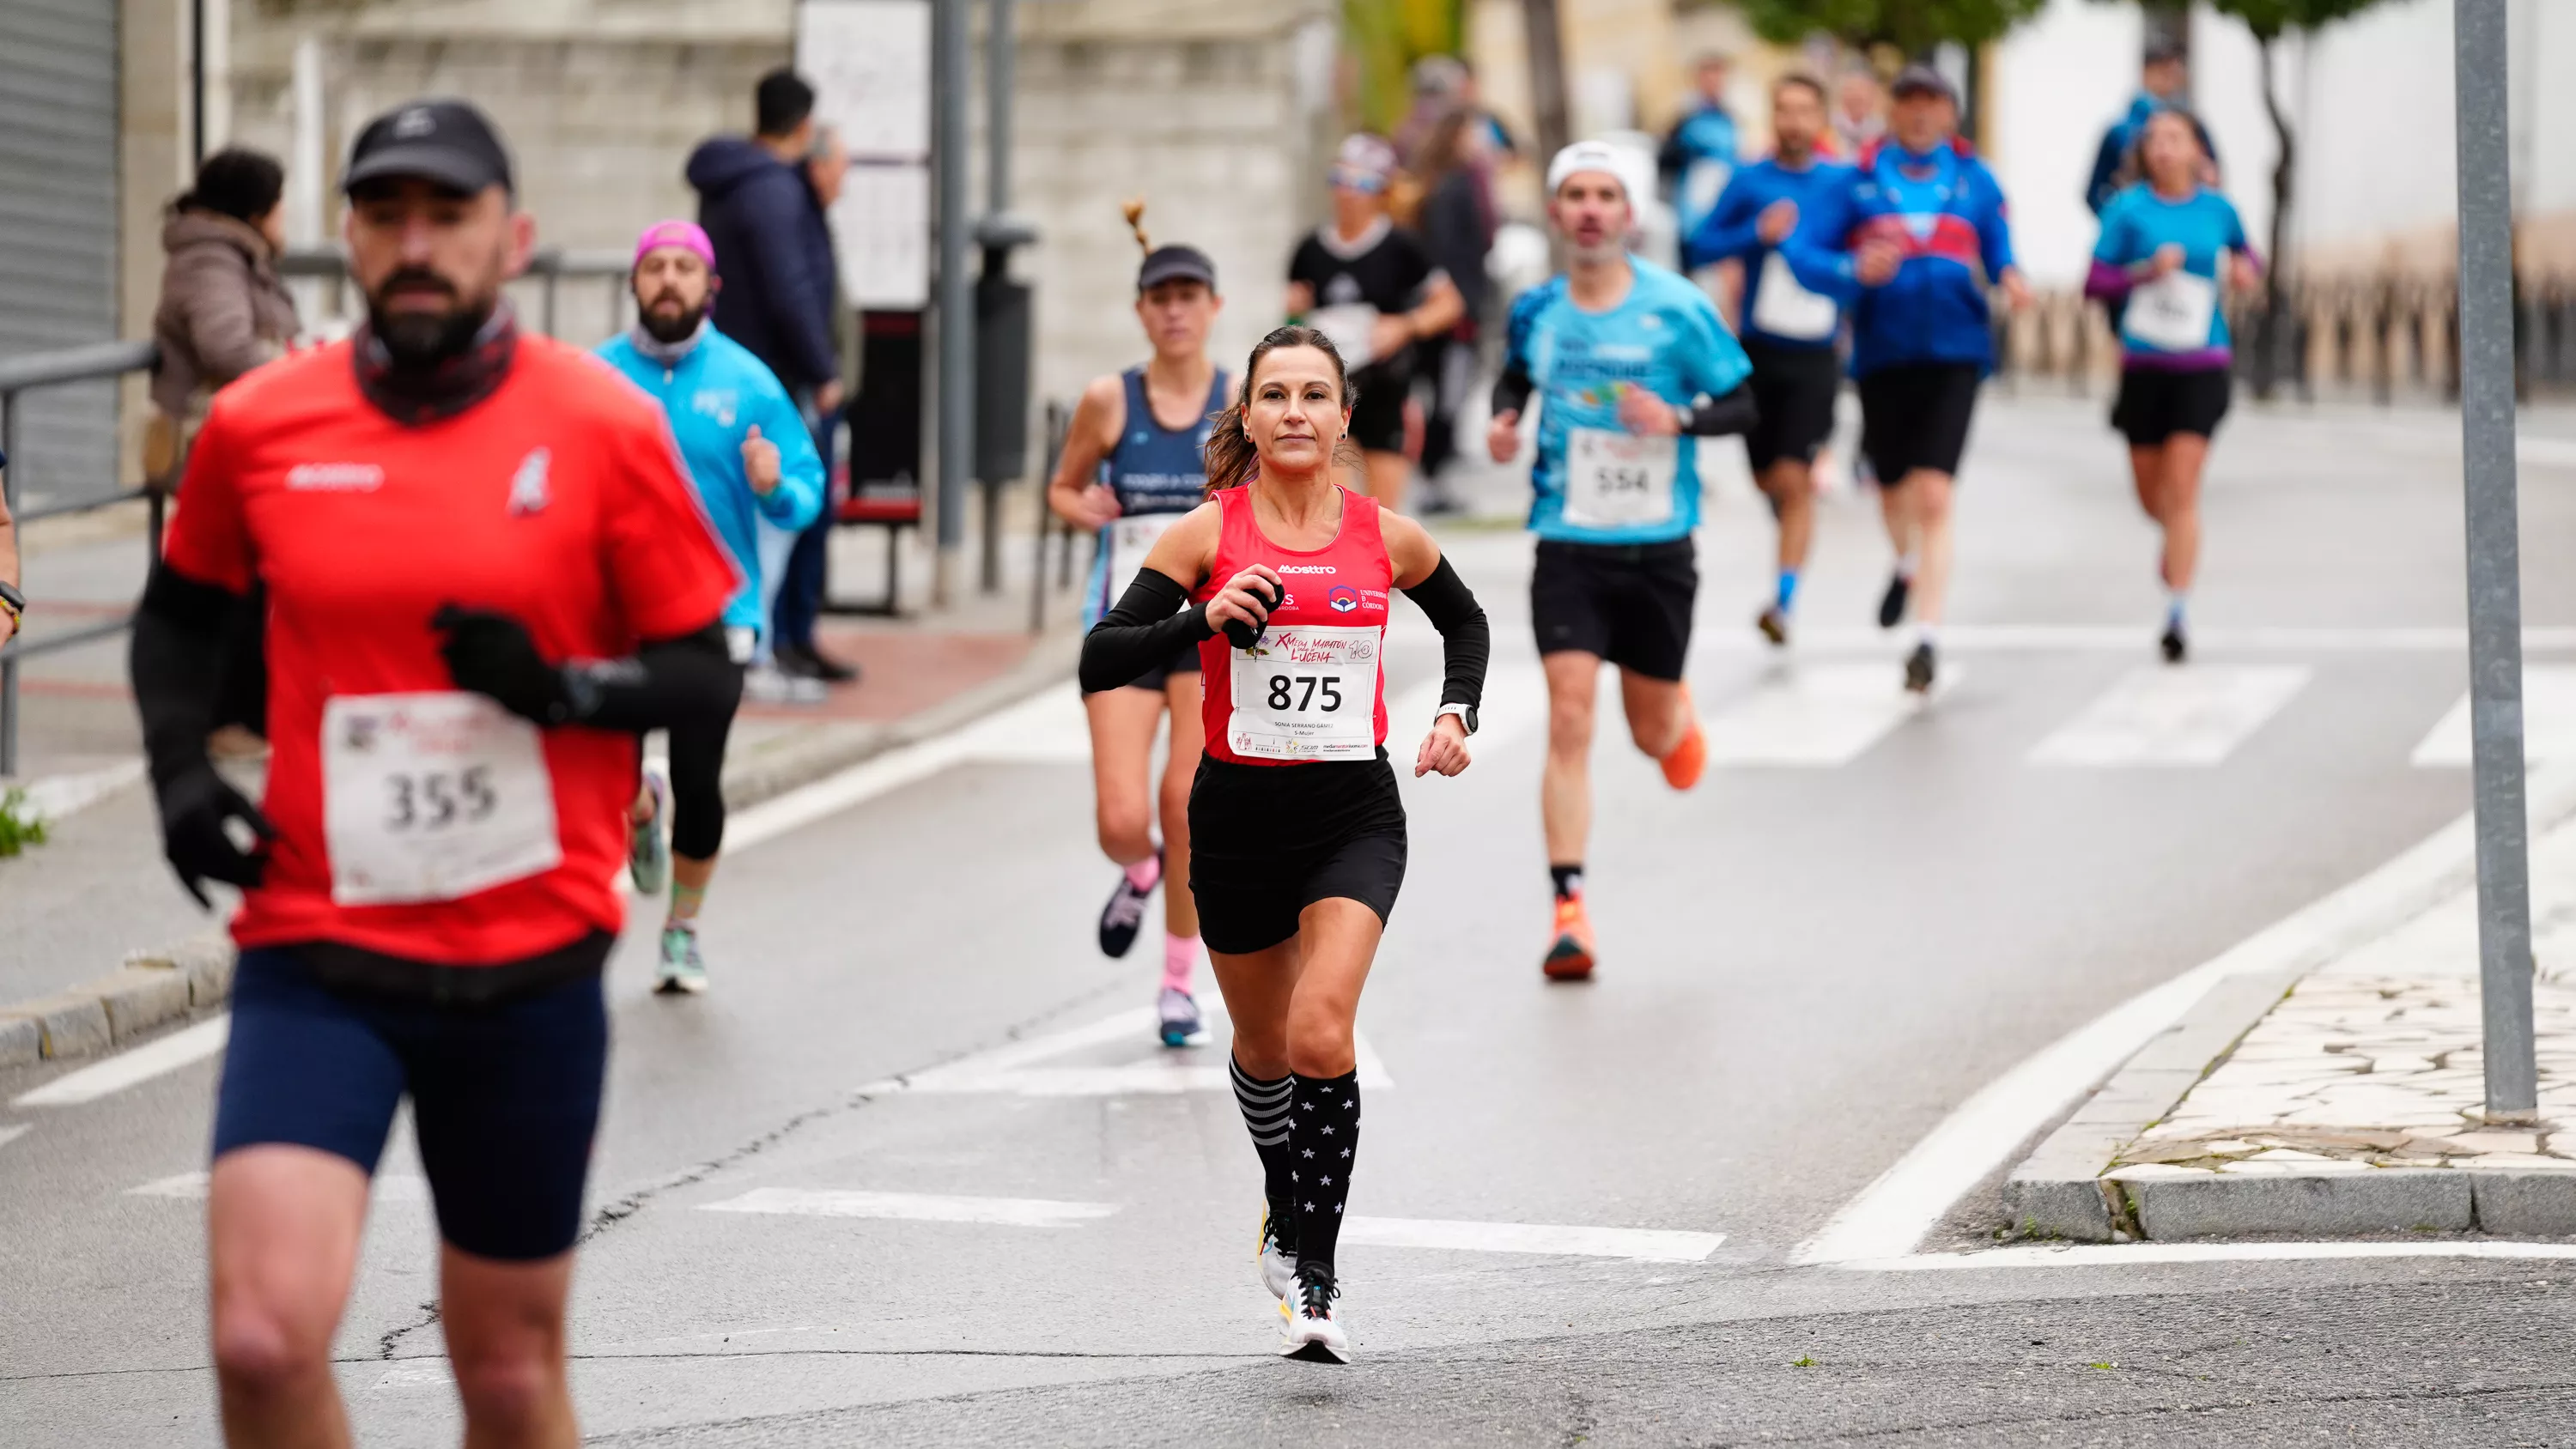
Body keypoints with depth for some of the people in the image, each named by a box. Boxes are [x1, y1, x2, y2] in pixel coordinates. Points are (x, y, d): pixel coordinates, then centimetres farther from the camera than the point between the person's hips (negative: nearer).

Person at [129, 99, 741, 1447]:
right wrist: (180, 770, 3)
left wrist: (562, 688, -17)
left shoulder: (605, 427, -3)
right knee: (266, 1336, -19)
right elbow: (179, 610, 20)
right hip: (315, 956, 0)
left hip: (531, 967, 0)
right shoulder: (257, 423, 1)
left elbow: (705, 674, 2)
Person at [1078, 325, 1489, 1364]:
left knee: (1321, 1032, -21)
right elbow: (1098, 662, -12)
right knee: (1265, 1046, 17)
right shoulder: (1208, 535, -6)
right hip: (1239, 811, 1)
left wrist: (1457, 713, 4)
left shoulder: (1387, 537, -1)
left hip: (1354, 816, -1)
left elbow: (1465, 622, 21)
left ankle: (1315, 1284, -16)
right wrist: (1204, 619, -26)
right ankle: (1288, 1208, 47)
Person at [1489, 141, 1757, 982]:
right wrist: (1504, 419, 1)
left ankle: (1679, 715, 50)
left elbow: (1741, 405, 0)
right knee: (1569, 719, -13)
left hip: (1657, 548, -1)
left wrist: (1679, 418, -19)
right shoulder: (1536, 311, 1)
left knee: (1652, 732, 10)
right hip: (1568, 546, 1)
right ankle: (1569, 911, -13)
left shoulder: (1677, 309, -7)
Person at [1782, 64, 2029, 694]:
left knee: (1933, 497, -14)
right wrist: (1855, 271, -22)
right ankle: (1907, 565, 53)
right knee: (1893, 488, 18)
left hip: (1953, 353, -1)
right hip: (1883, 353, 1)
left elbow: (1998, 249, 13)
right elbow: (1802, 251, -3)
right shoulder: (1859, 181, 3)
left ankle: (1928, 637, -15)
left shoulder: (1974, 179, 7)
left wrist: (2012, 281, -9)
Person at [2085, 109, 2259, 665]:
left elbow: (2245, 255, 21)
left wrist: (2247, 271, -1)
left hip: (2201, 367, -1)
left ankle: (2177, 613, -11)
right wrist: (2147, 271, -19)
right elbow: (2096, 282, -5)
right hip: (2143, 364, 1)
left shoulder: (2217, 210, 3)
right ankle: (2179, 546, 47)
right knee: (2152, 496, 12)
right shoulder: (2128, 209, -1)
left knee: (2182, 489, -11)